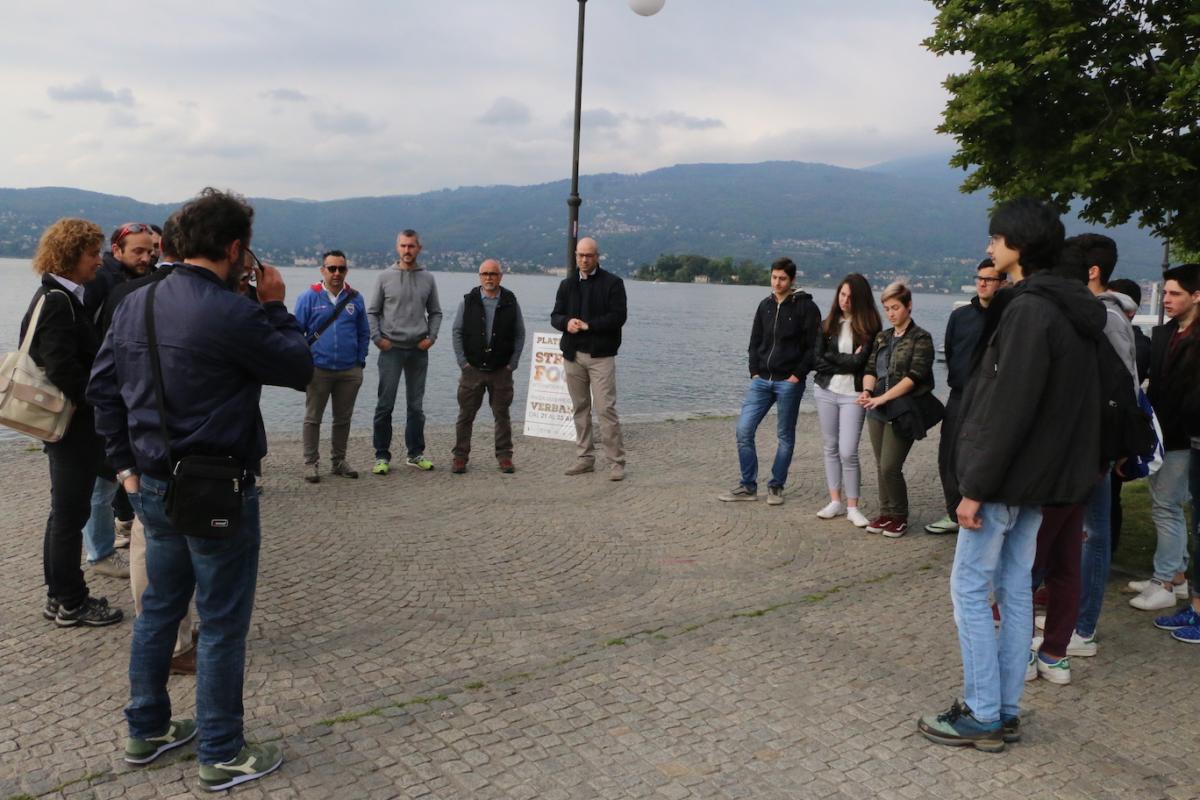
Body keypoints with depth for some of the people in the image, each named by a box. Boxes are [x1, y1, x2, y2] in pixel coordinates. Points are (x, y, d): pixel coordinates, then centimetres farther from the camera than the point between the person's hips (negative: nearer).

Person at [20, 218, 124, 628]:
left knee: (65, 511, 17)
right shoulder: (57, 303, -18)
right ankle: (71, 603, 12)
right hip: (74, 425, -10)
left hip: (68, 424, 10)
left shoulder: (60, 298, 13)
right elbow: (63, 369, -26)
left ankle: (60, 595, 28)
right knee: (70, 513, 0)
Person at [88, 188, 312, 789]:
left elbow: (102, 387, 9)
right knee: (222, 625, 5)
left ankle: (146, 731, 36)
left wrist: (126, 463, 14)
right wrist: (276, 306, -1)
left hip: (152, 487, 8)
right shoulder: (233, 314, -21)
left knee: (159, 608, 21)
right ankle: (222, 757, 19)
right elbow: (301, 370, -11)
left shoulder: (135, 304, 4)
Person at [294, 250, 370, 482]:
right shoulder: (309, 298, -3)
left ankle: (338, 461, 24)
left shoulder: (355, 299, 5)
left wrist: (360, 360, 7)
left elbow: (364, 333, 13)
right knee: (313, 418, 5)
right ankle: (311, 463, 14)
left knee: (343, 418, 12)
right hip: (318, 370, -3)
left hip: (350, 371, 3)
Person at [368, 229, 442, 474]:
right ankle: (382, 456, 4)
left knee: (416, 405, 9)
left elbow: (435, 313, 13)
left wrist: (431, 337, -1)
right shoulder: (385, 278, 1)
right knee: (385, 405, -3)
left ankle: (416, 454, 18)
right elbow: (372, 312, 4)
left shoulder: (427, 279, 7)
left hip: (418, 350, 2)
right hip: (391, 349, -2)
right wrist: (377, 337, -8)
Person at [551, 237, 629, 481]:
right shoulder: (567, 284, 13)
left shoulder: (612, 283, -2)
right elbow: (555, 316, 10)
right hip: (573, 354, 5)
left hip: (601, 355, -5)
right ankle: (585, 458, 19)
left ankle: (616, 462, -4)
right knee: (580, 408, 10)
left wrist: (588, 325, -17)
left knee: (606, 408, -9)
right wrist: (566, 322, -13)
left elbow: (618, 317, -11)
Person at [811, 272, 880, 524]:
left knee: (848, 452, -7)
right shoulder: (828, 324, 6)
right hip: (826, 391, 4)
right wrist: (846, 360, -10)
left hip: (853, 394, -4)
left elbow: (859, 361, -16)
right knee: (830, 448, 10)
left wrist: (830, 359, -7)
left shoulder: (869, 327, -6)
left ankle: (852, 506, 5)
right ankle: (835, 501, 20)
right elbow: (816, 359, -2)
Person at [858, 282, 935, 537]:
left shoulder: (921, 338, -4)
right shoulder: (882, 337, 13)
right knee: (881, 466, 8)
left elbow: (914, 376, -14)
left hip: (903, 410, -6)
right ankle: (886, 513, 21)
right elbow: (871, 369, 9)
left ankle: (899, 516, 9)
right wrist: (867, 390, -13)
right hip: (877, 410, 6)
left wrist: (882, 397, -21)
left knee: (890, 467, -9)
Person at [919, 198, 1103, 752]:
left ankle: (982, 716, 7)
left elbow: (1007, 408, -23)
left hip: (1007, 476, -10)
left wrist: (976, 487, -19)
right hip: (1036, 477, 10)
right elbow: (1064, 403, 15)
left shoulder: (1029, 311, -18)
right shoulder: (1067, 309, 12)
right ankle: (1006, 712, 22)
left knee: (969, 588, -1)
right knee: (1014, 589, 14)